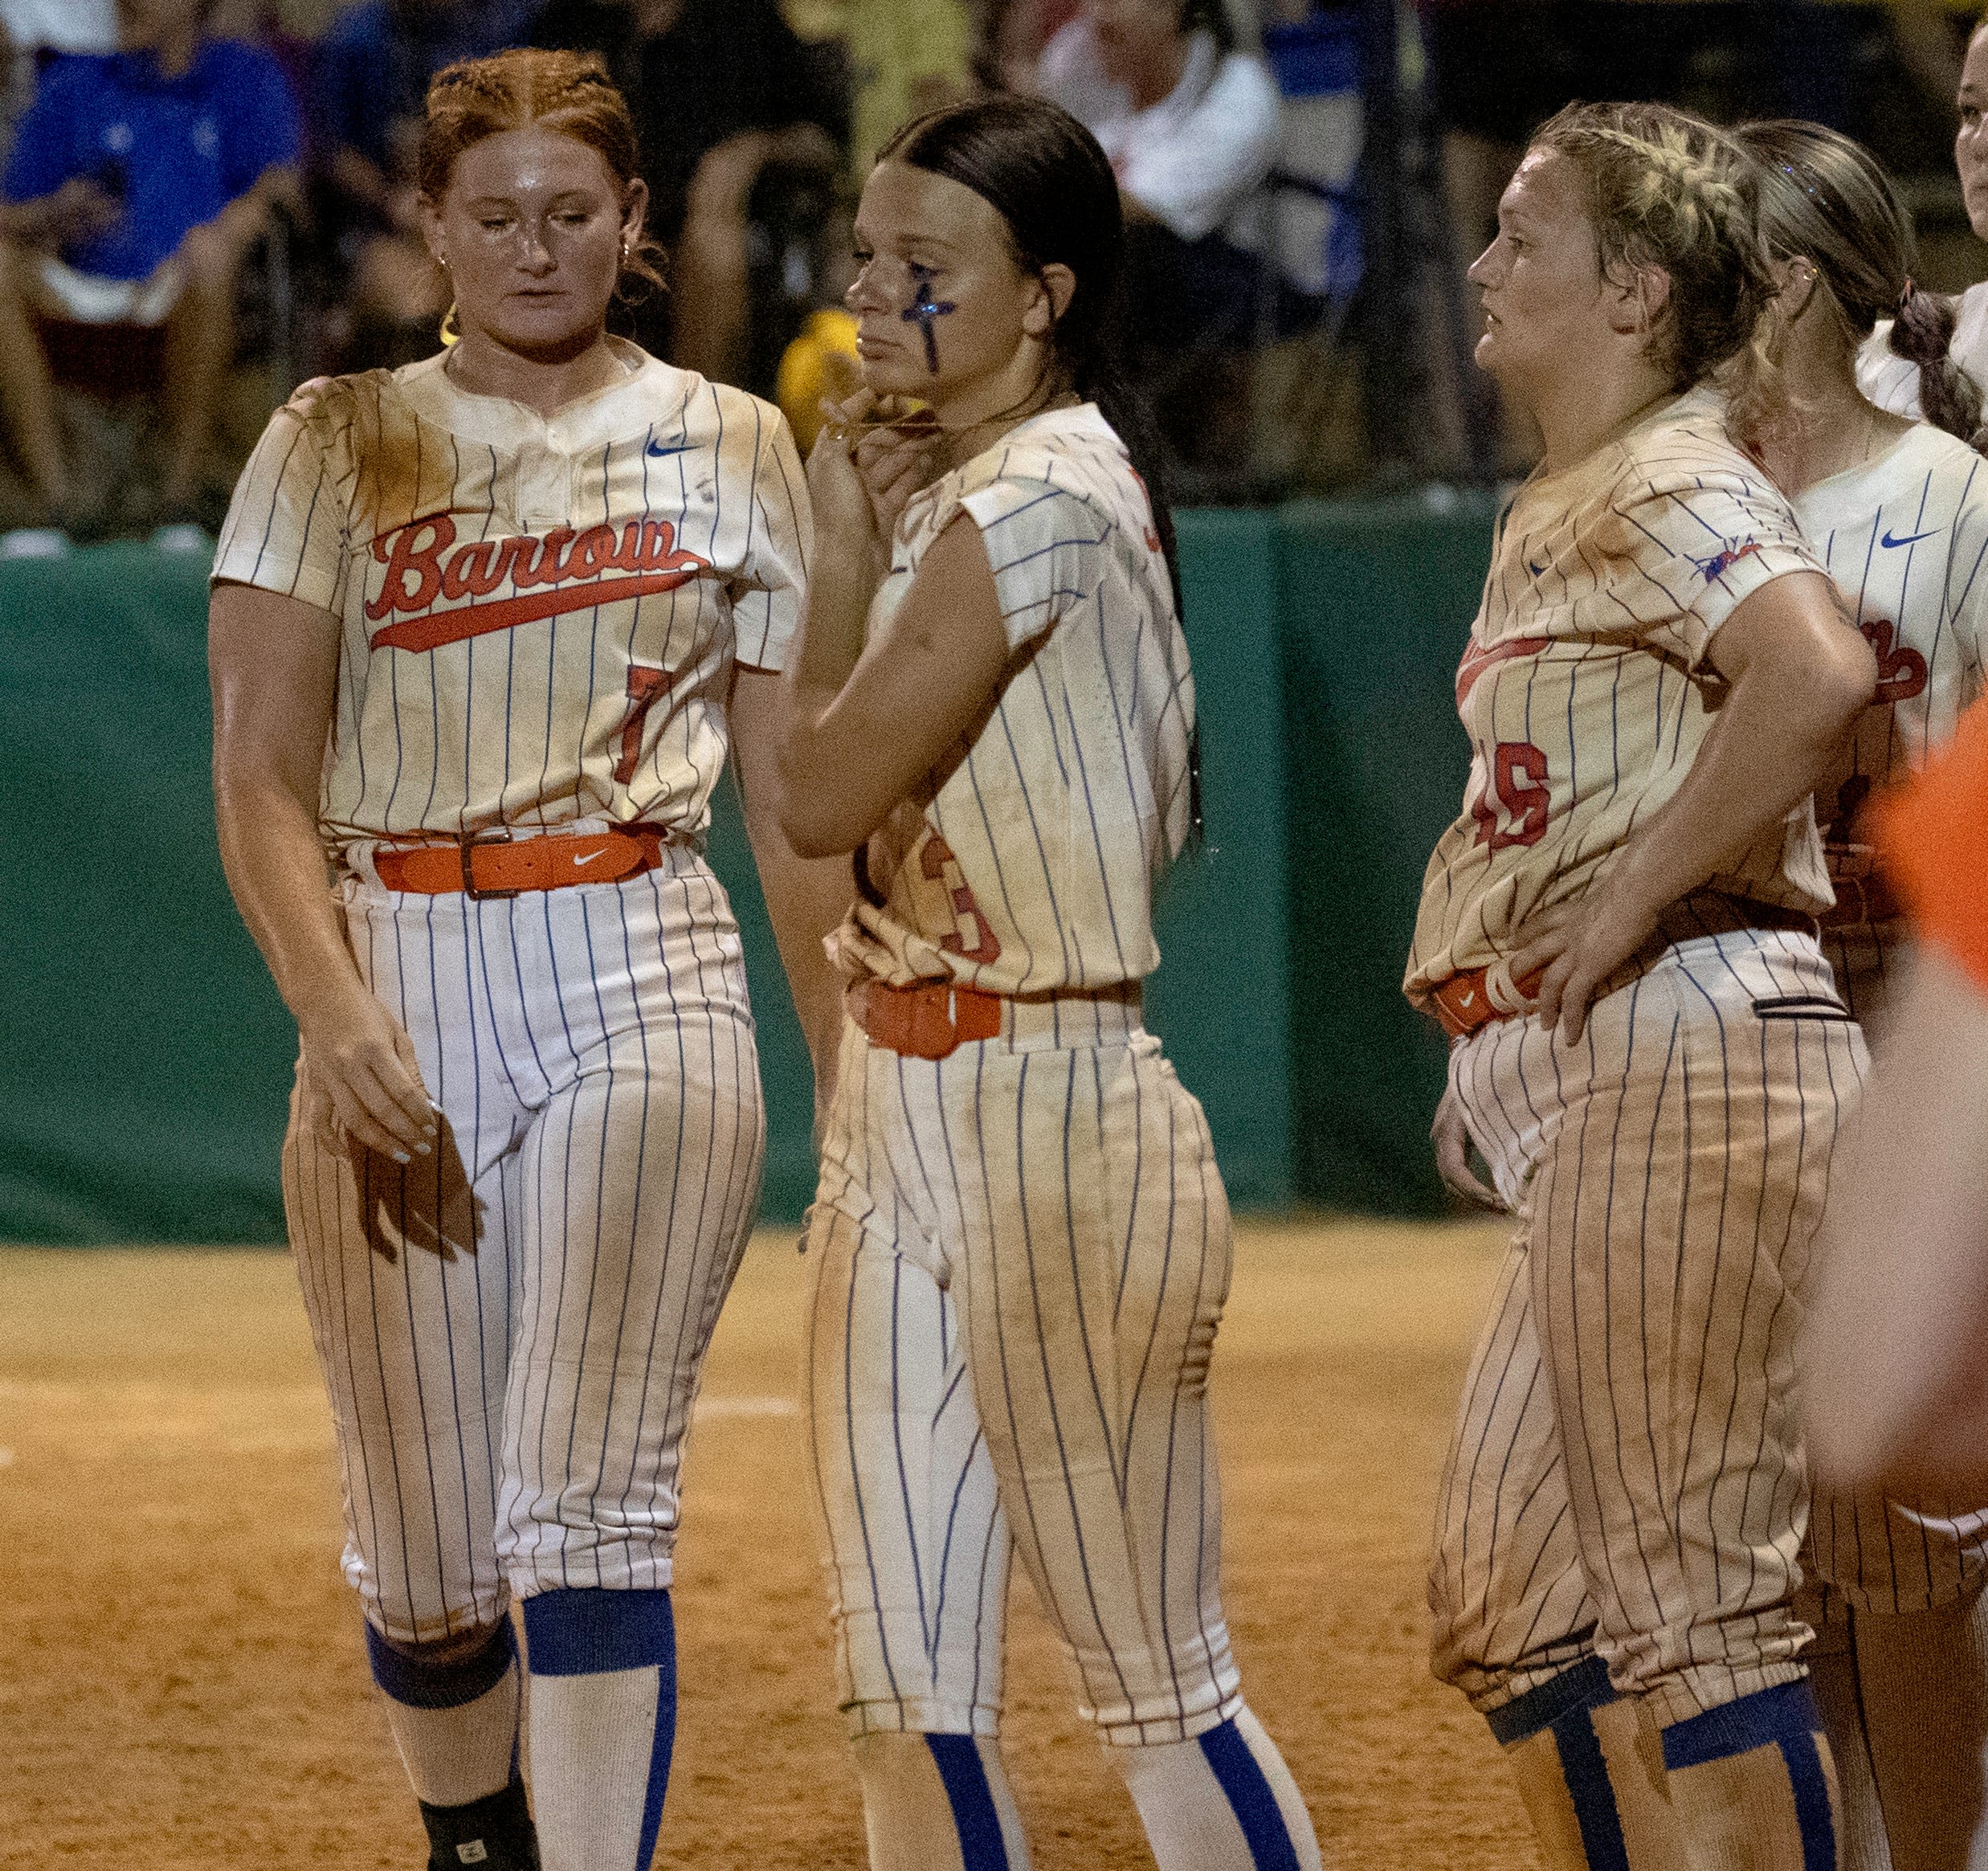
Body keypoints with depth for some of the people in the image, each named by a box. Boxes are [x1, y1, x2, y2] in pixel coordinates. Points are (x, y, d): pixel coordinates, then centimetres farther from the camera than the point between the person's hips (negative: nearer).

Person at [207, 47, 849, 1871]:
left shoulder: (729, 446, 10)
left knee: (587, 1514, -15)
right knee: (424, 1562, 4)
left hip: (641, 975, -1)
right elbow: (262, 778, 0)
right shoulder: (341, 442, 7)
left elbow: (797, 793, 12)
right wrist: (339, 1019, -16)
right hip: (394, 983, 1)